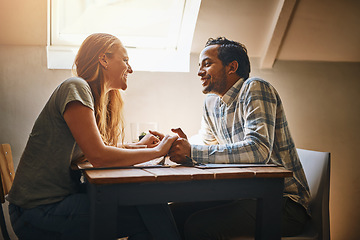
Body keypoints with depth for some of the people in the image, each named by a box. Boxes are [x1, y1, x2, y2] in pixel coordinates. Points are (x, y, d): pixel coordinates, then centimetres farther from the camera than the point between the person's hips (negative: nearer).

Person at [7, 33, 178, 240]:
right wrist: (157, 151, -14)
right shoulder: (76, 87, -14)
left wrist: (139, 146, 4)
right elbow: (98, 156, -22)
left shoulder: (100, 99, 15)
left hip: (61, 197, 9)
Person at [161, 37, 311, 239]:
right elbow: (211, 151, 16)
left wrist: (192, 151, -26)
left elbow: (259, 149, -28)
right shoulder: (211, 103, 11)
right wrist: (185, 147, -8)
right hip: (247, 195, 7)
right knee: (176, 213, -6)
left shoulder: (254, 88, -14)